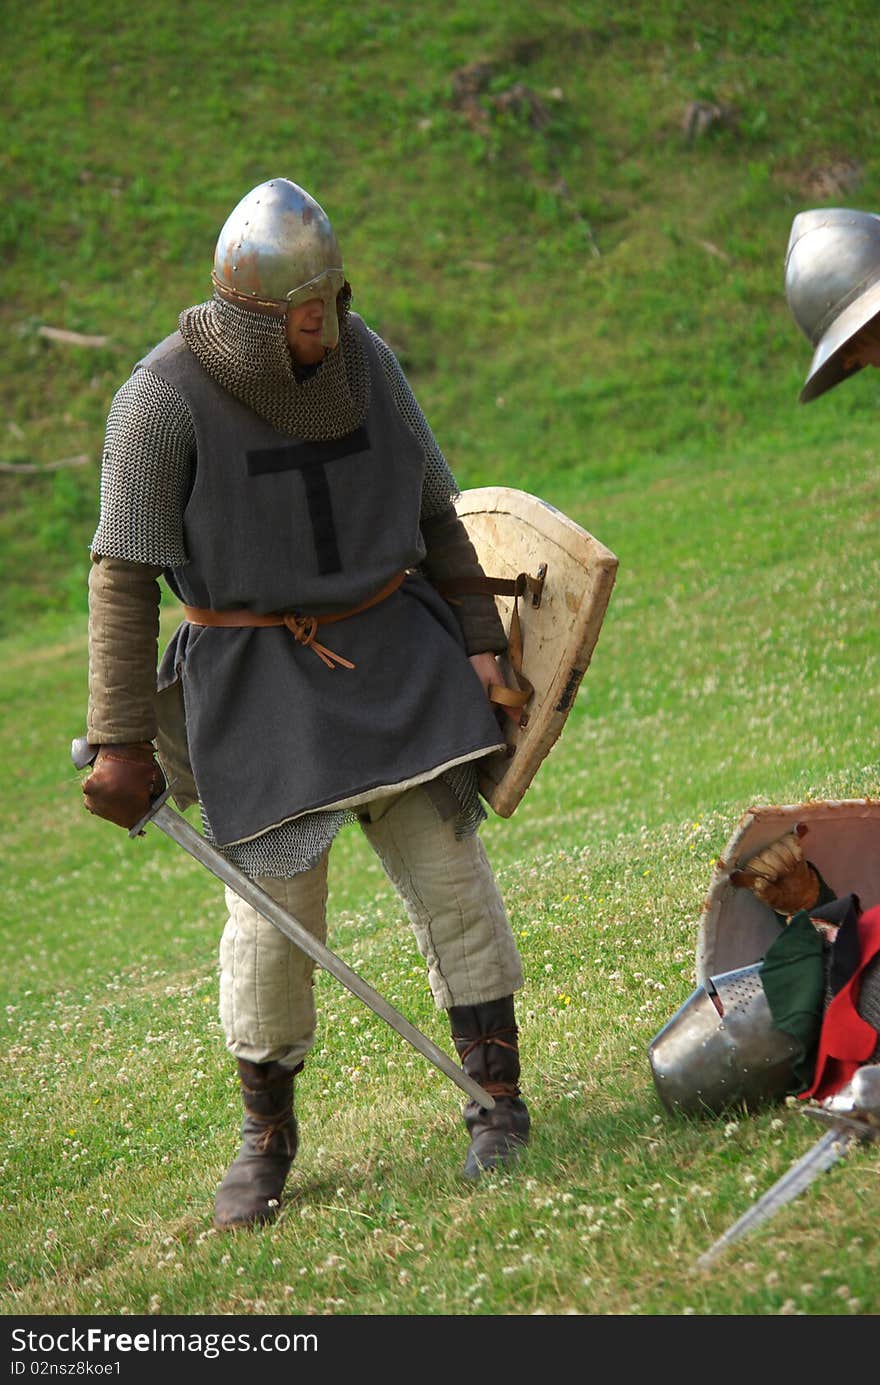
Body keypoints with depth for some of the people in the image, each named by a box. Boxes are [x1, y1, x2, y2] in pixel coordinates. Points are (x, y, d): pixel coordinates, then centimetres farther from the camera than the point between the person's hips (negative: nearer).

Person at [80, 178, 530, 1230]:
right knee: (276, 906, -3)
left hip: (390, 649, 3)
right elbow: (124, 576, -12)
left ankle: (499, 1106, 7)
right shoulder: (166, 399, -14)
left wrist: (479, 640, 7)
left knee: (445, 863, -4)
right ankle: (267, 1137, 17)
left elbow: (434, 513, 12)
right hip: (253, 675, -3)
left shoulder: (367, 362, 0)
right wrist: (121, 742, -13)